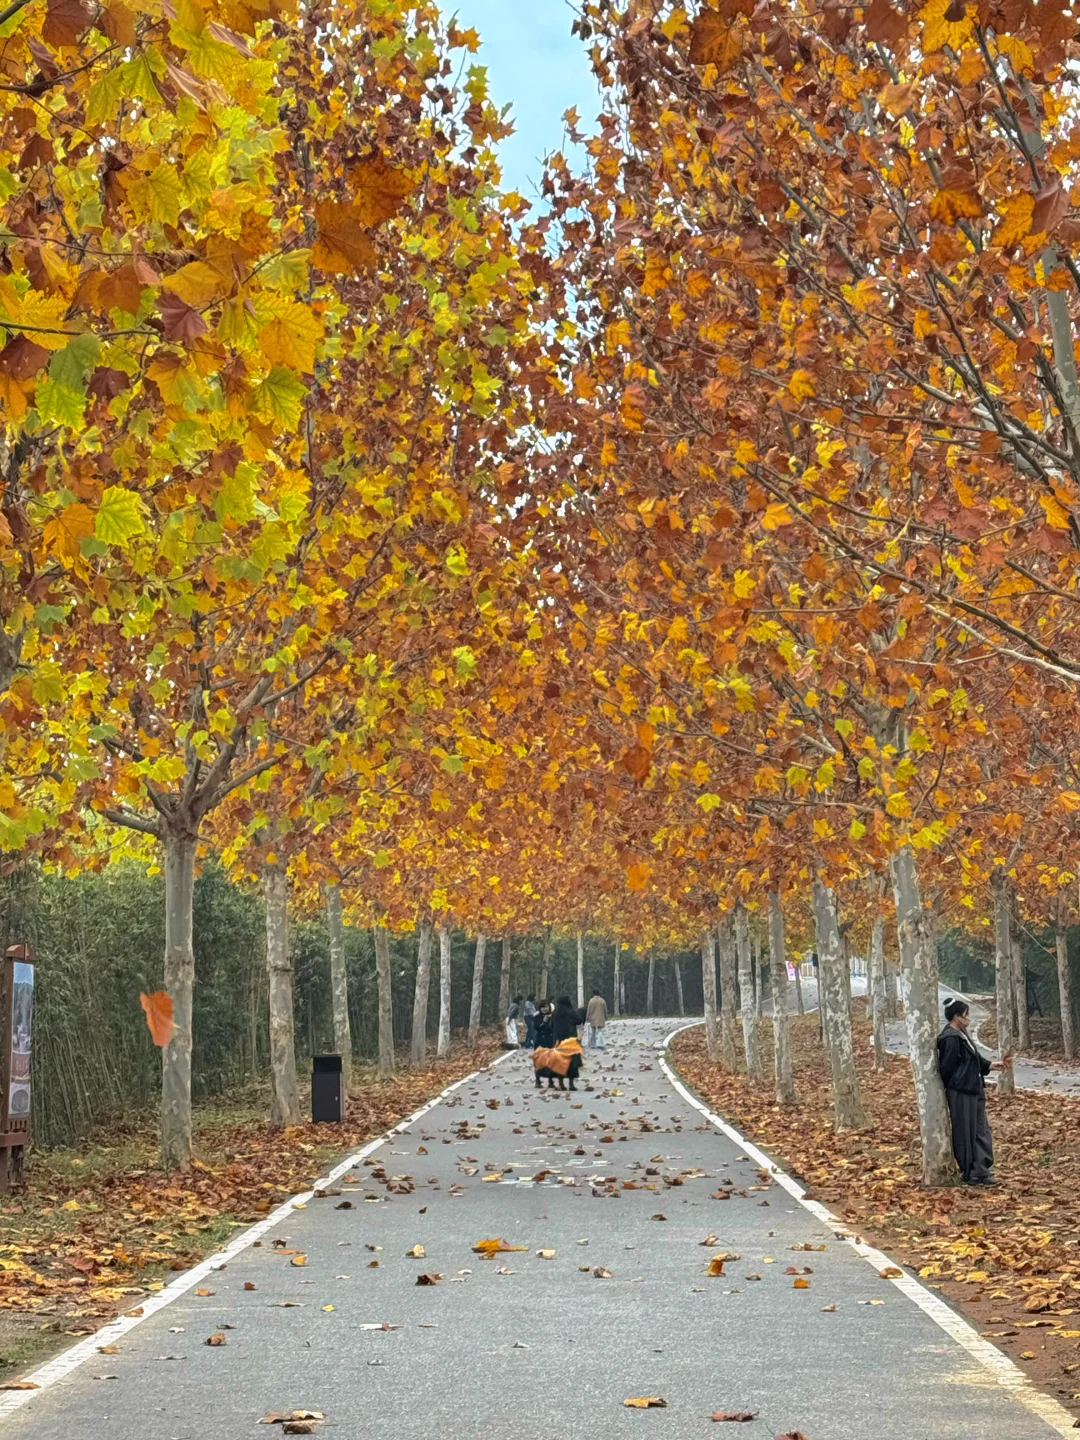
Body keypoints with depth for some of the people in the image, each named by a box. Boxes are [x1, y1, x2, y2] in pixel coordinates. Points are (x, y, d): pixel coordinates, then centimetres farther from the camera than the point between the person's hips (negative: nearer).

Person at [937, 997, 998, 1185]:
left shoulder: (961, 1035, 11)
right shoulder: (951, 1039, -20)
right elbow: (947, 1067, -19)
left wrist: (989, 1066, 7)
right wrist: (952, 1089, -11)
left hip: (973, 1091, 11)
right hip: (960, 1093, -11)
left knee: (980, 1131, 12)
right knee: (965, 1133, 0)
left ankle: (980, 1172, 17)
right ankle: (970, 1174, 9)